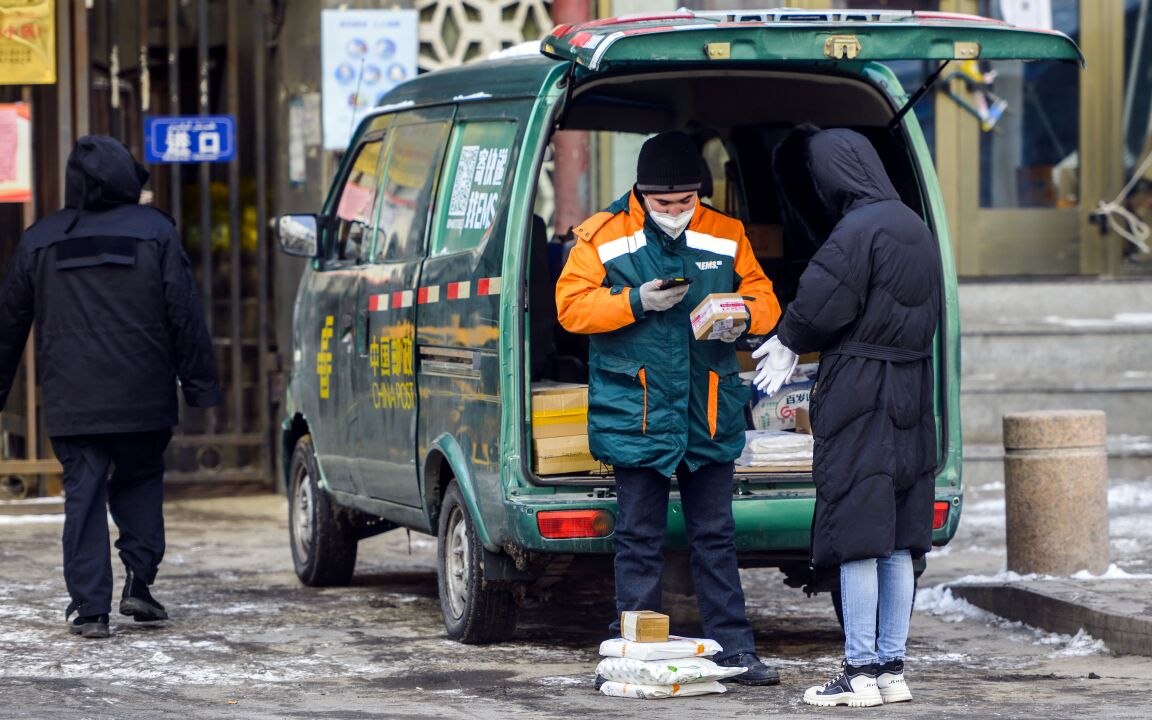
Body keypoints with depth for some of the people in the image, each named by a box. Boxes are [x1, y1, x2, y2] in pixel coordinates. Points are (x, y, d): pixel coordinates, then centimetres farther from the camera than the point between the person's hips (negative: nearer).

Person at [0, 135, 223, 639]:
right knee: (140, 482, 17)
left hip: (71, 403, 0)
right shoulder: (155, 232, 1)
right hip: (143, 403, 0)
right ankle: (139, 582, 2)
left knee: (83, 496, 2)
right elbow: (185, 314, -1)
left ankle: (90, 607, -4)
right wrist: (200, 385, 3)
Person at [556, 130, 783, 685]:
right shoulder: (604, 237, -2)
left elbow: (763, 298, 12)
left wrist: (743, 316, -11)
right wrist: (636, 303, -16)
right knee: (640, 537, 3)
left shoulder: (725, 237, 6)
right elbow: (570, 305, -4)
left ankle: (733, 648, 12)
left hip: (710, 413, 2)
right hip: (635, 411, -2)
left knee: (715, 535, 7)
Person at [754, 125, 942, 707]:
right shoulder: (916, 229, 12)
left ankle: (860, 673, -3)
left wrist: (788, 342, 8)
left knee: (858, 537, -4)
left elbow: (818, 307, -16)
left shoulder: (856, 231, -16)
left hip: (859, 393, -8)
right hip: (911, 392, 8)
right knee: (897, 544, 10)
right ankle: (892, 669, 14)